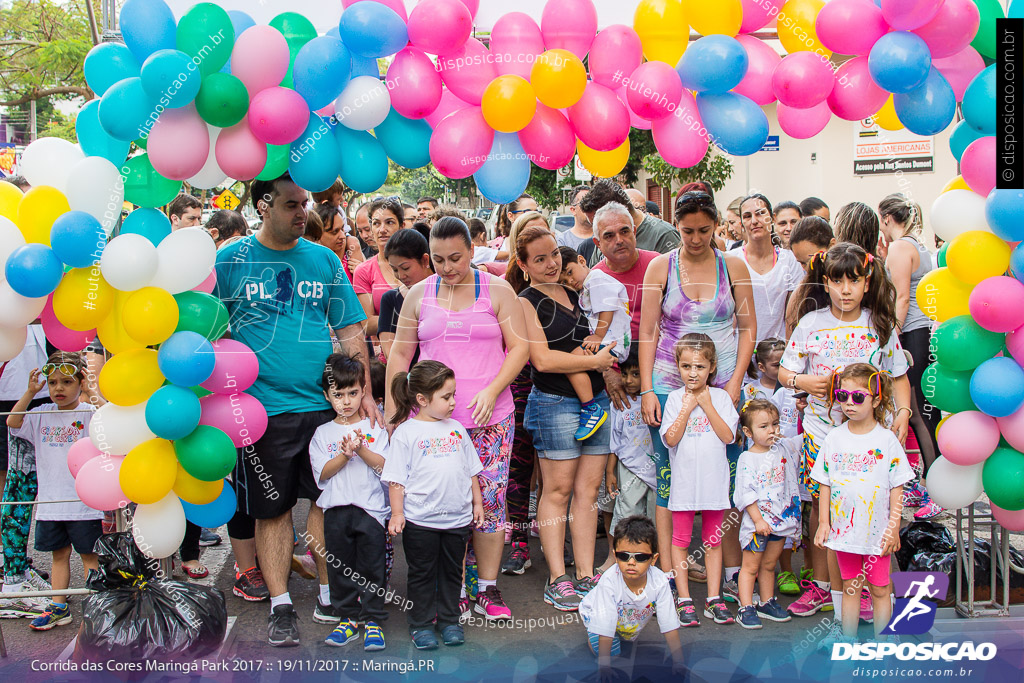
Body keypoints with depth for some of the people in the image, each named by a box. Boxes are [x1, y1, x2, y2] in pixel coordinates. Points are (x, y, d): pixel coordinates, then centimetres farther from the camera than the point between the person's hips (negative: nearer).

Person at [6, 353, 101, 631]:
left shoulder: (89, 412, -7)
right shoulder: (42, 414, 7)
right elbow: (13, 423, 1)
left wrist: (90, 392, -27)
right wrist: (30, 392, -5)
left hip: (84, 502, -5)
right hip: (50, 501, 5)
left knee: (89, 554, 4)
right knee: (59, 553, 14)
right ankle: (58, 607, 21)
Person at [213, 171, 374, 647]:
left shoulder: (324, 260, 8)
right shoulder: (229, 261, 1)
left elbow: (350, 331, 9)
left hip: (325, 404, 2)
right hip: (261, 408, -2)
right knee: (272, 509, 6)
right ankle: (280, 606, 18)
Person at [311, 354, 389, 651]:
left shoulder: (374, 428, 5)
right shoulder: (323, 434, 7)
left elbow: (384, 465, -4)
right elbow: (323, 473, -3)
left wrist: (362, 449, -18)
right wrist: (345, 454, -17)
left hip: (371, 507, -2)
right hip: (336, 510, 2)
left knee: (372, 568, 1)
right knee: (340, 568, 7)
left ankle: (373, 620, 11)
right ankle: (348, 618, 19)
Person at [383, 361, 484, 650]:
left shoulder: (456, 429, 8)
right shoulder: (406, 432, -7)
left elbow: (471, 470, 16)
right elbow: (396, 478, -7)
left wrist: (477, 503, 14)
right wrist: (397, 513, -12)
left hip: (458, 518, 4)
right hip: (419, 520, -4)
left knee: (452, 571, 14)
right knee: (422, 574, 7)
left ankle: (449, 620, 27)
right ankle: (421, 624, 20)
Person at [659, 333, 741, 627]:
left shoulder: (720, 397, 1)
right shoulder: (675, 398, -2)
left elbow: (728, 436, -9)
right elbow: (671, 438, -11)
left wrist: (707, 405, -12)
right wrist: (687, 408, -13)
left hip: (714, 480, 1)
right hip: (684, 480, -1)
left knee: (713, 540, 10)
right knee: (681, 539, 4)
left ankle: (714, 598, 17)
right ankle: (684, 600, 11)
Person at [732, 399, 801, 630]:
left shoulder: (783, 448, 4)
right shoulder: (747, 459, -13)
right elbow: (745, 493, -15)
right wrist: (758, 519, -18)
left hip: (781, 519, 5)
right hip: (757, 520, -5)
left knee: (769, 565, 17)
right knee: (751, 566, 2)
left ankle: (767, 603, 28)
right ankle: (746, 608, 6)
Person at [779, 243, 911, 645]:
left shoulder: (881, 325, 3)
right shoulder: (811, 323, 1)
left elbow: (899, 375, 11)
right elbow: (784, 371, 4)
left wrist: (903, 411, -3)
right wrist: (804, 381, -17)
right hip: (823, 429, 0)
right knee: (822, 508, 6)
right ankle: (822, 585, 21)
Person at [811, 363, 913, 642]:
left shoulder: (887, 440, -6)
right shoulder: (834, 438, 1)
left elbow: (897, 487, -3)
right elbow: (825, 484, 6)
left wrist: (894, 528, -5)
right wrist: (823, 522, 2)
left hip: (877, 531, -2)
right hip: (843, 528, 2)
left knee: (879, 589, 7)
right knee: (850, 587, 12)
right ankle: (848, 642, 21)